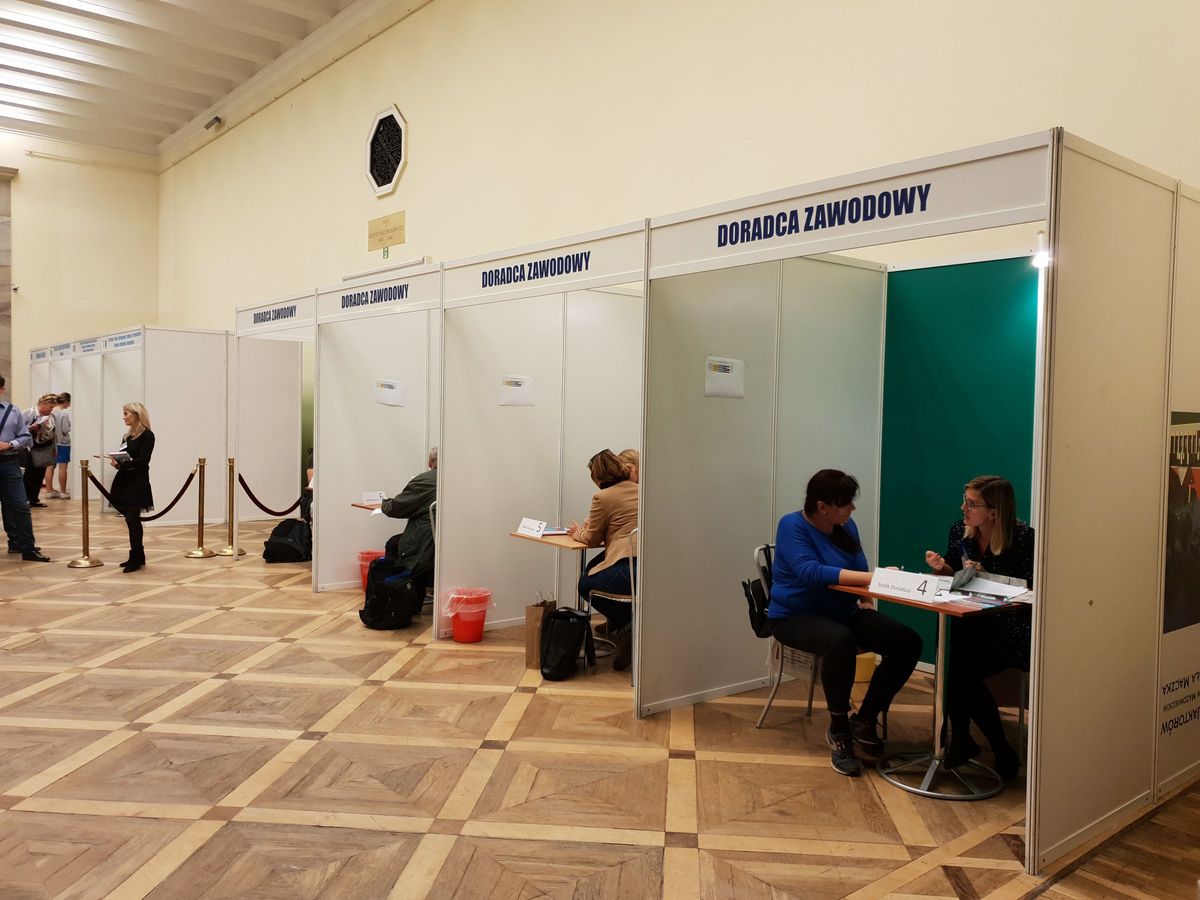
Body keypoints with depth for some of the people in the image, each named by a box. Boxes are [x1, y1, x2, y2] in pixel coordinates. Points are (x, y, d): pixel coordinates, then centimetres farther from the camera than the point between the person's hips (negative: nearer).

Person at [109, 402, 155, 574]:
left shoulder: (147, 435, -9)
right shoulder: (129, 436, 14)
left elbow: (142, 461, -17)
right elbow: (125, 457, 10)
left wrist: (121, 465, -23)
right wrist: (116, 461, -10)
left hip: (137, 483, -7)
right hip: (125, 480, 7)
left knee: (132, 519, -8)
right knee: (132, 519, 9)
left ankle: (136, 559, -3)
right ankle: (138, 556, 17)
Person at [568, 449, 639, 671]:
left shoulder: (603, 497, -5)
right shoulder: (638, 490, 17)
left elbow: (592, 539, 6)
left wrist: (578, 532, 27)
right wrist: (591, 526, 33)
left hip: (631, 570, -8)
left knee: (586, 583, 20)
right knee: (592, 568, 30)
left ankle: (625, 626, 10)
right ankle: (616, 626, 32)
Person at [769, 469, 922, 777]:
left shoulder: (846, 527, 6)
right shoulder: (792, 526, -14)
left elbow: (859, 569, 10)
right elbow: (811, 572, -29)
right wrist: (873, 578, -35)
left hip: (843, 611, 7)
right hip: (796, 616, -7)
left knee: (908, 642, -13)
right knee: (840, 641, -39)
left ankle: (864, 719, 2)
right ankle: (838, 731, -18)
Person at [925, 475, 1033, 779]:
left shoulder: (1022, 537, -13)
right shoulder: (960, 530, 4)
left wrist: (985, 577, -22)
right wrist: (941, 567, -7)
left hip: (1010, 629, -5)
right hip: (972, 624, 5)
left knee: (961, 673, -26)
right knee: (948, 659, -26)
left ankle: (1003, 753, -2)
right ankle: (960, 738, 0)